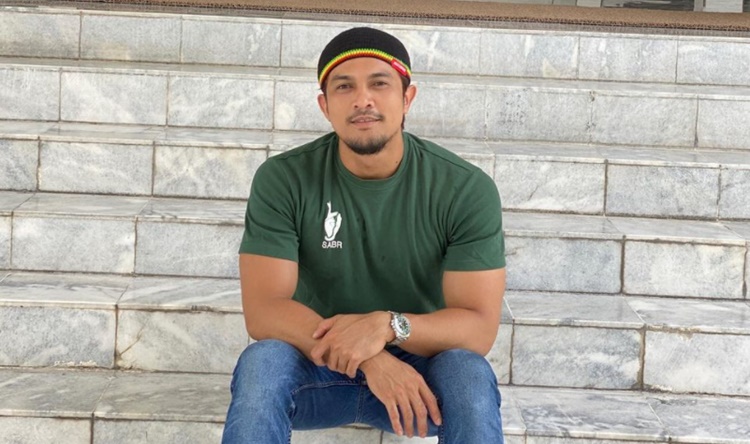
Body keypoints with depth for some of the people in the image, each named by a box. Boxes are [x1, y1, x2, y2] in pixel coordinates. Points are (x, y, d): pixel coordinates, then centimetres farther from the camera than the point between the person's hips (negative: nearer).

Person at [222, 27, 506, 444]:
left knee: (469, 374, -32)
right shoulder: (283, 179, -12)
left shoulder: (467, 189, -13)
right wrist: (370, 359, -34)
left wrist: (388, 326, -35)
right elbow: (263, 311, -20)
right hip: (318, 365, 0)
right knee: (261, 363, -32)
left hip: (419, 366, 0)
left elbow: (479, 327, -17)